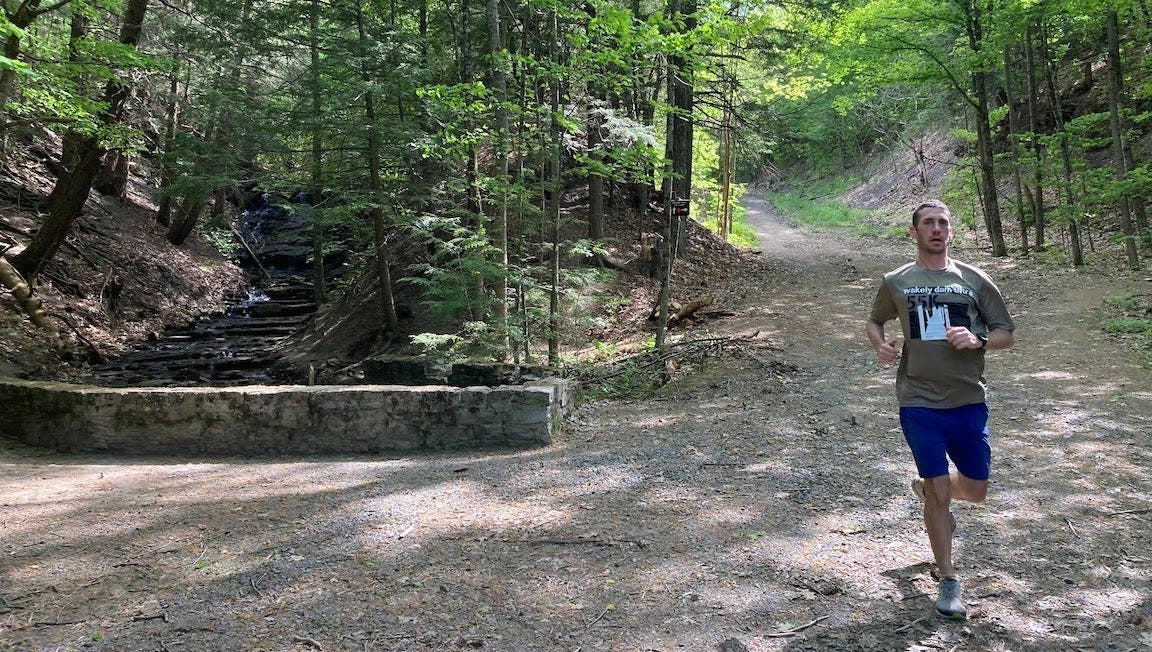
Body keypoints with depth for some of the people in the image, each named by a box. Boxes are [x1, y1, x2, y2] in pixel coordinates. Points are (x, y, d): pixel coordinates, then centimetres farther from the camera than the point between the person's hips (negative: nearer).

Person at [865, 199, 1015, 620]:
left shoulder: (975, 280, 3)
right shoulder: (896, 282, 3)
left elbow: (1006, 334, 7)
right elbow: (874, 322, 18)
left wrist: (978, 340, -14)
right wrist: (880, 344, -4)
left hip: (968, 400, 2)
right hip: (919, 402, -2)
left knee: (975, 489, 12)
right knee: (940, 491, -2)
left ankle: (927, 490, 47)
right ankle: (948, 581, 15)